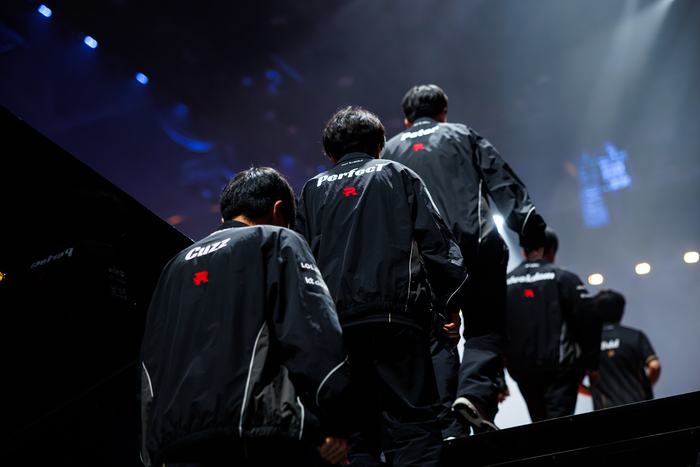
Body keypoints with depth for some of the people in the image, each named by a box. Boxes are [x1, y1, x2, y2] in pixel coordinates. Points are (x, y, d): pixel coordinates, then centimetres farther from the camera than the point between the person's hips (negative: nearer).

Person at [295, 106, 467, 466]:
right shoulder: (398, 176, 14)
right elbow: (436, 241, 5)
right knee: (414, 423, -5)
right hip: (395, 314, -2)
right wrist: (450, 306, 7)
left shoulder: (312, 191, 19)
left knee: (357, 435, 7)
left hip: (336, 322, 3)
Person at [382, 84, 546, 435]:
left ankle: (449, 429, -1)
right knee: (485, 330, 5)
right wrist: (532, 230, 1)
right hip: (475, 244, -1)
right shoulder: (462, 135, 17)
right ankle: (475, 392, -21)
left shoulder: (390, 150, 21)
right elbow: (504, 183, 7)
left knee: (438, 341, 6)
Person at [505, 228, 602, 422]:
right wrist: (591, 364, 0)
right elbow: (589, 320, -8)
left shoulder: (505, 283, 11)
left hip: (521, 371, 4)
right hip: (560, 369, -4)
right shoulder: (563, 277, -2)